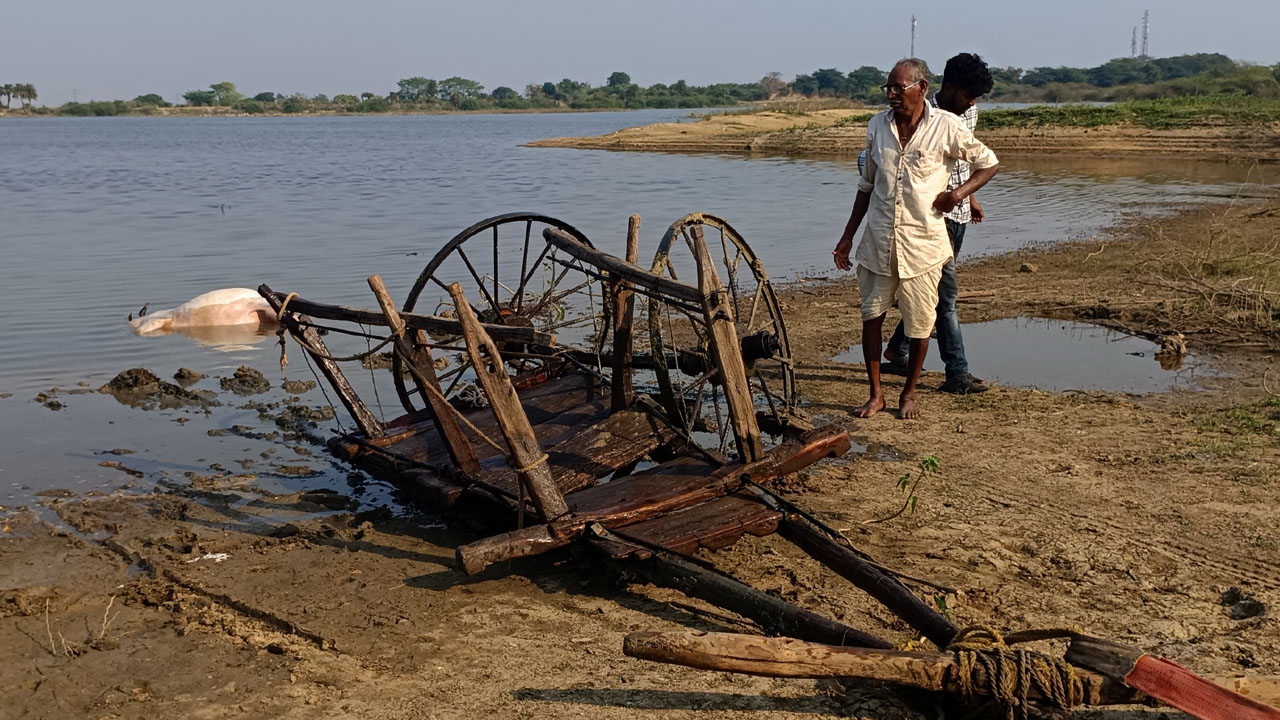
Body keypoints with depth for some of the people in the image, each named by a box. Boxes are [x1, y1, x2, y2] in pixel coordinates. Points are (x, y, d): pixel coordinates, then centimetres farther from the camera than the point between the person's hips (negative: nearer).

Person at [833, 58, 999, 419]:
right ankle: (876, 394, 17)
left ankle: (909, 393, 24)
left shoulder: (946, 127, -6)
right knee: (871, 315, 4)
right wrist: (848, 236, 13)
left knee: (920, 321, 5)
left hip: (922, 242, -3)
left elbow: (989, 163, 6)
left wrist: (960, 192, -12)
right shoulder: (877, 126, 6)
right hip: (878, 240, 3)